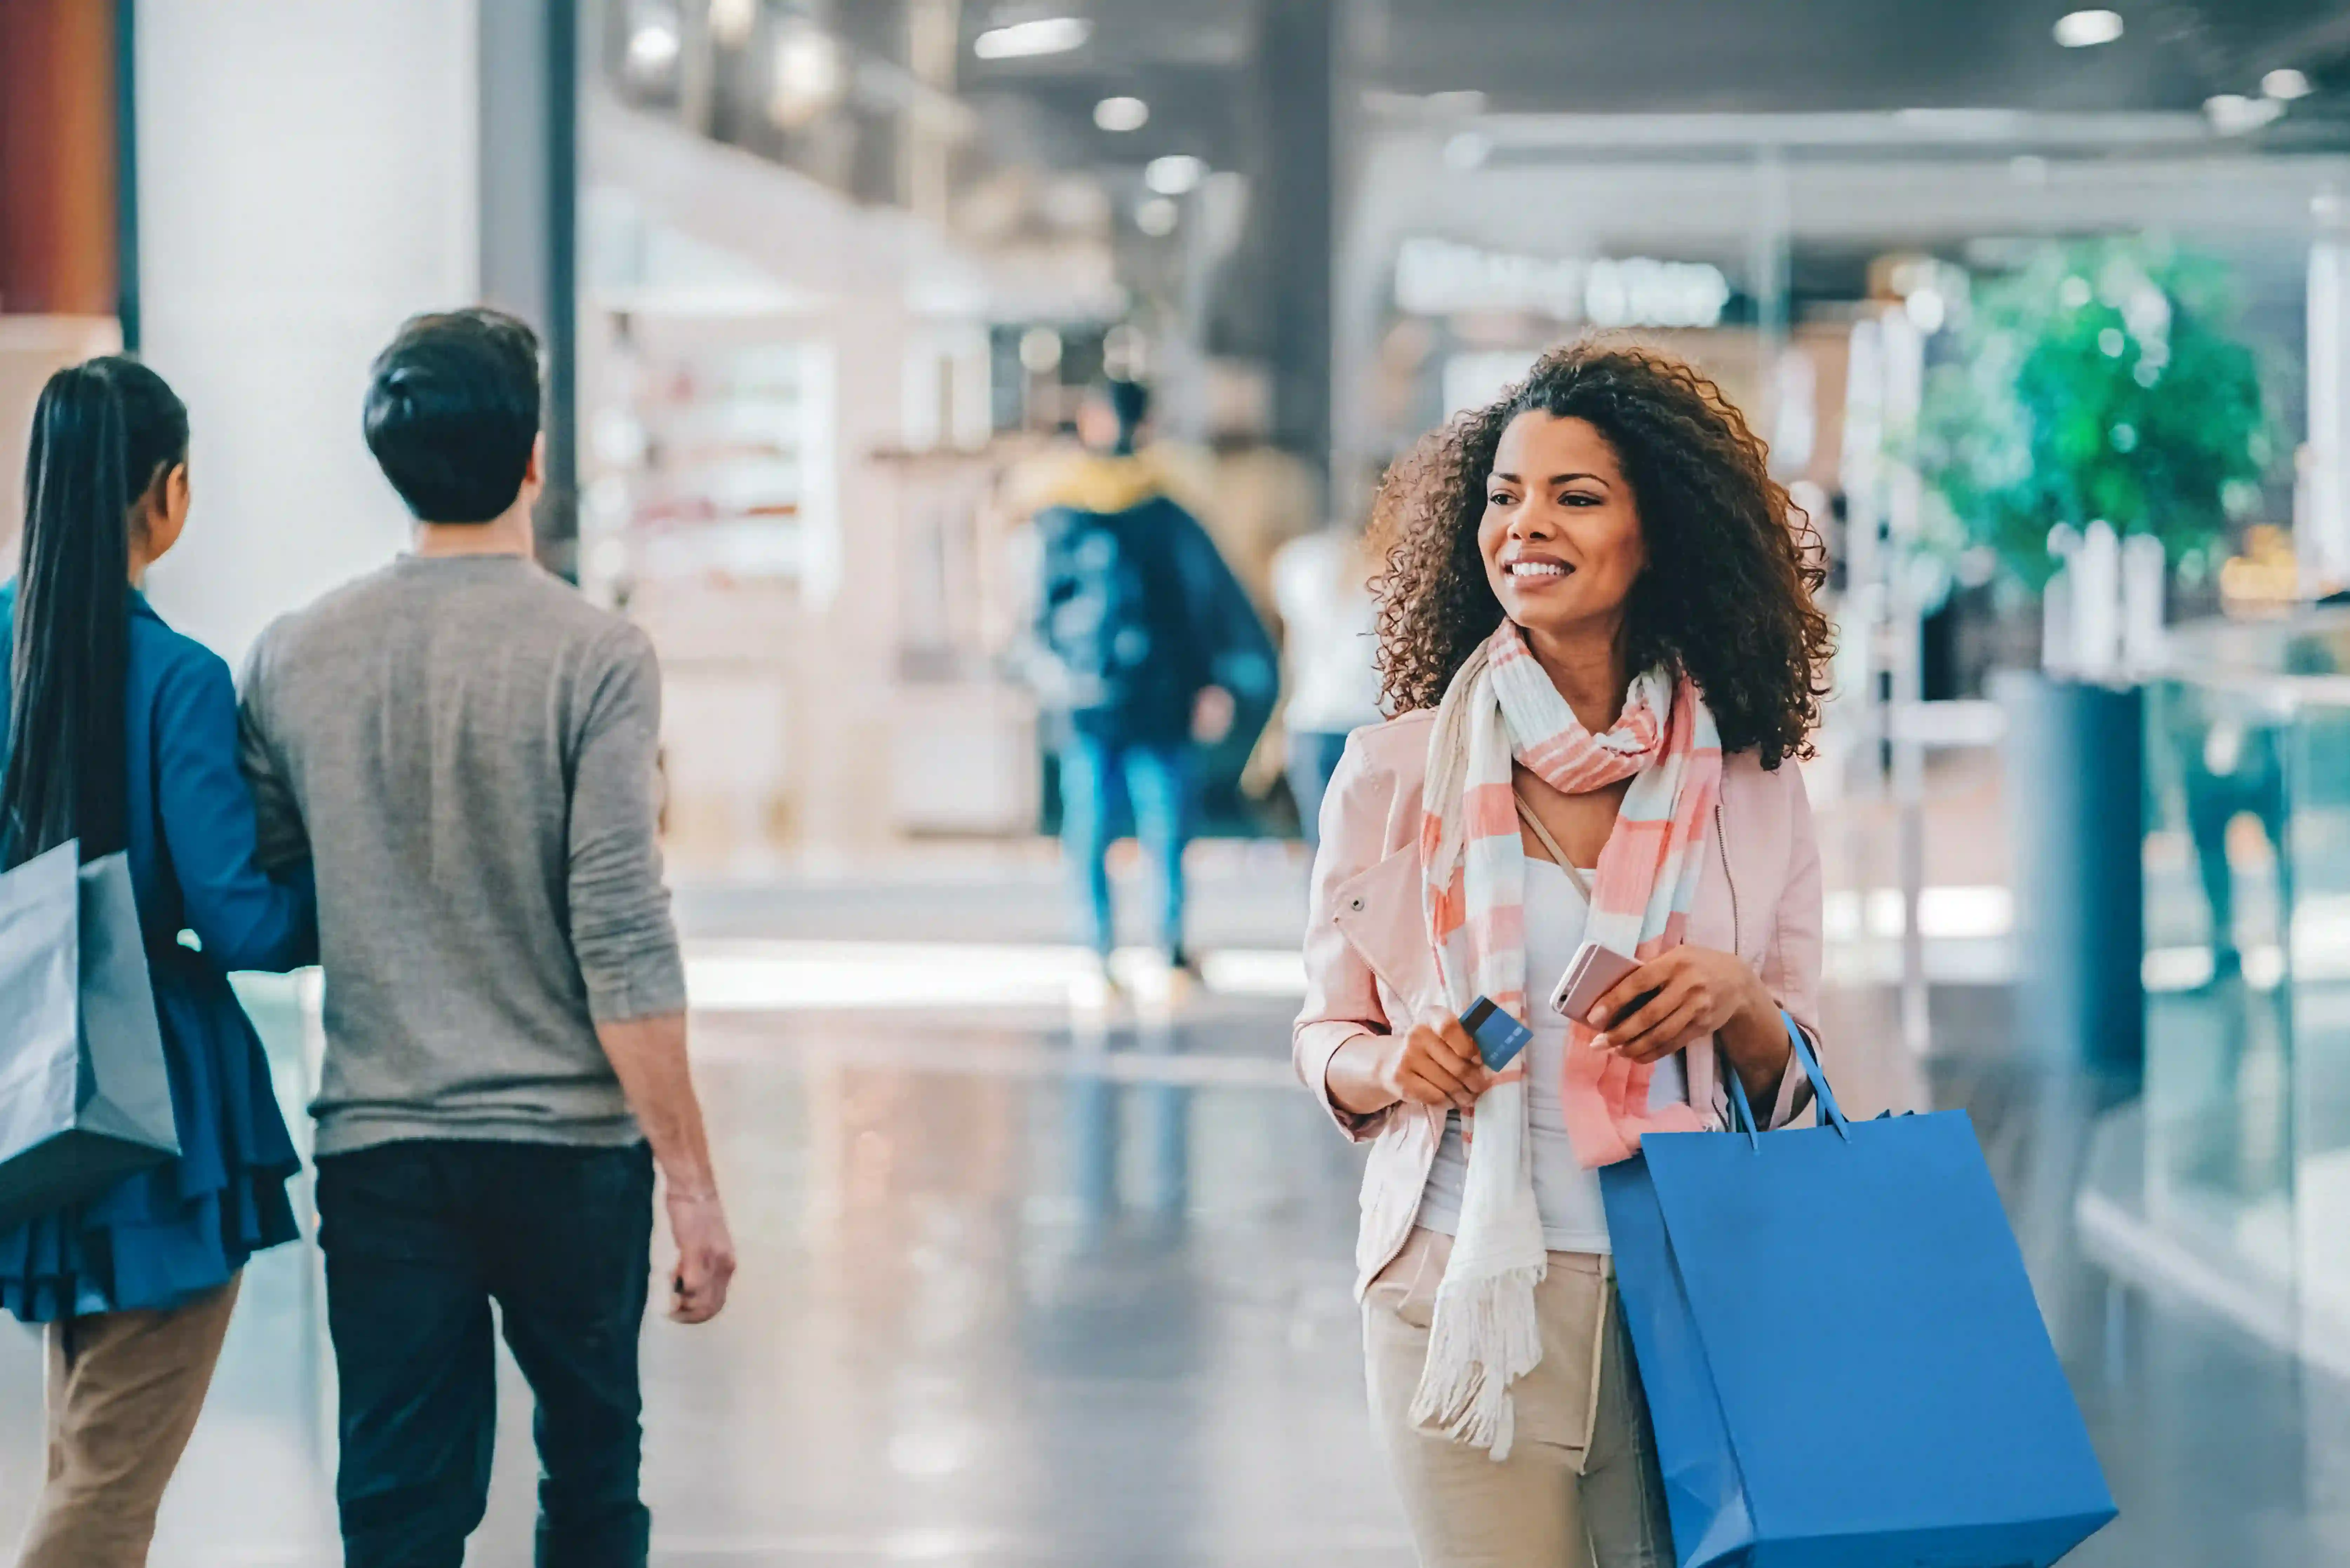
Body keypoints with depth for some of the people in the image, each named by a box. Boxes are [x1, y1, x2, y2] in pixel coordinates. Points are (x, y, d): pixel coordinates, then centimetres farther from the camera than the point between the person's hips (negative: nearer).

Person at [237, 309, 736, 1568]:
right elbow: (623, 946, -14)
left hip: (375, 1149, 2)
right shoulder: (593, 657, -10)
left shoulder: (294, 659, 1)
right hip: (569, 1142, -2)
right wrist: (692, 1183, -11)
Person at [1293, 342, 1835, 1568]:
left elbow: (1791, 1086, 10)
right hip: (1466, 1295, -1)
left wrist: (1735, 1002, -11)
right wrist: (1395, 1066, -13)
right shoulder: (1397, 768, 0)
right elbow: (1328, 1041, 8)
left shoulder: (1748, 785, 3)